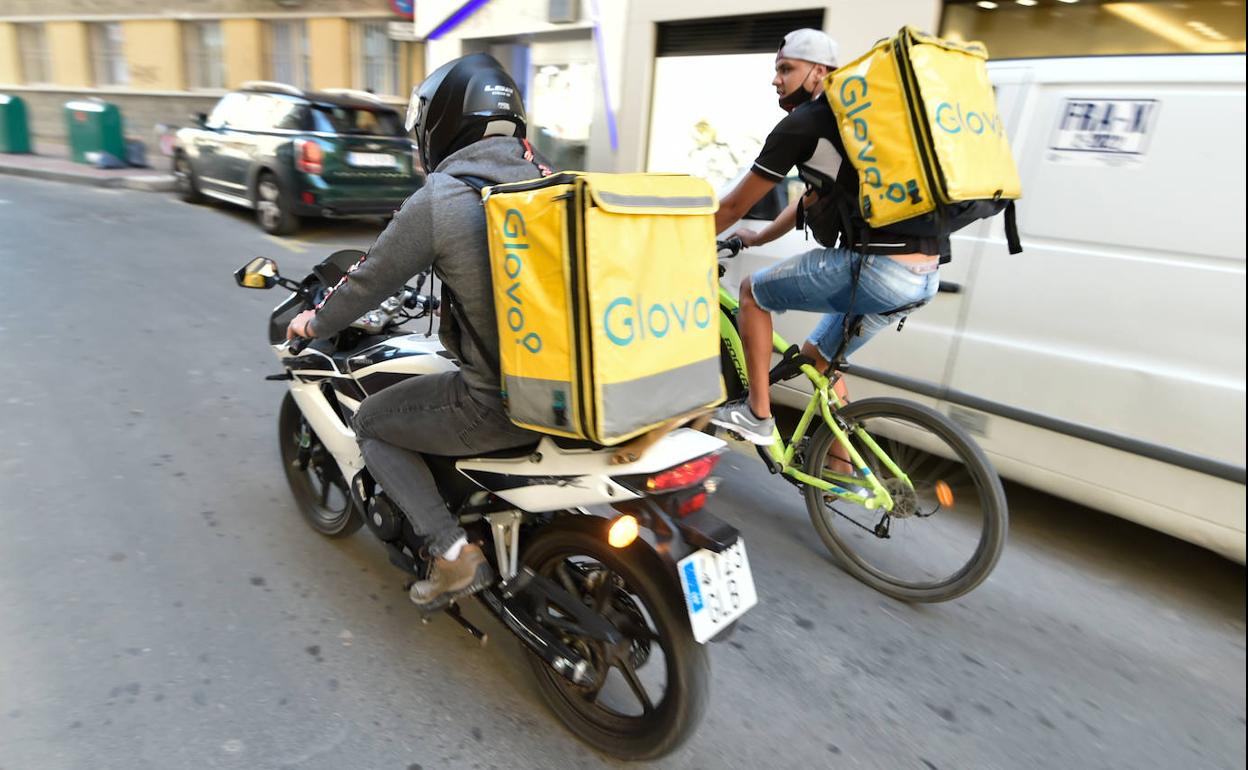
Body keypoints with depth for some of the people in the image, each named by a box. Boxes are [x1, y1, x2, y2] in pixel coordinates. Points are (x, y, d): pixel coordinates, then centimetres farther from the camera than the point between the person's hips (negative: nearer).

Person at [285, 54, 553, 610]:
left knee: (371, 424, 17)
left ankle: (453, 553, 9)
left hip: (499, 405, -7)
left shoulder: (437, 198, -12)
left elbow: (370, 281, 1)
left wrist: (316, 322, 21)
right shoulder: (545, 177, 6)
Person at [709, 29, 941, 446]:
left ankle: (757, 415, 13)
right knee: (818, 355, 24)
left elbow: (733, 205, 3)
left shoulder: (802, 123, -3)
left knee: (753, 291, 8)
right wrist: (758, 238, 46)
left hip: (880, 267, -9)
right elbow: (813, 199, 36)